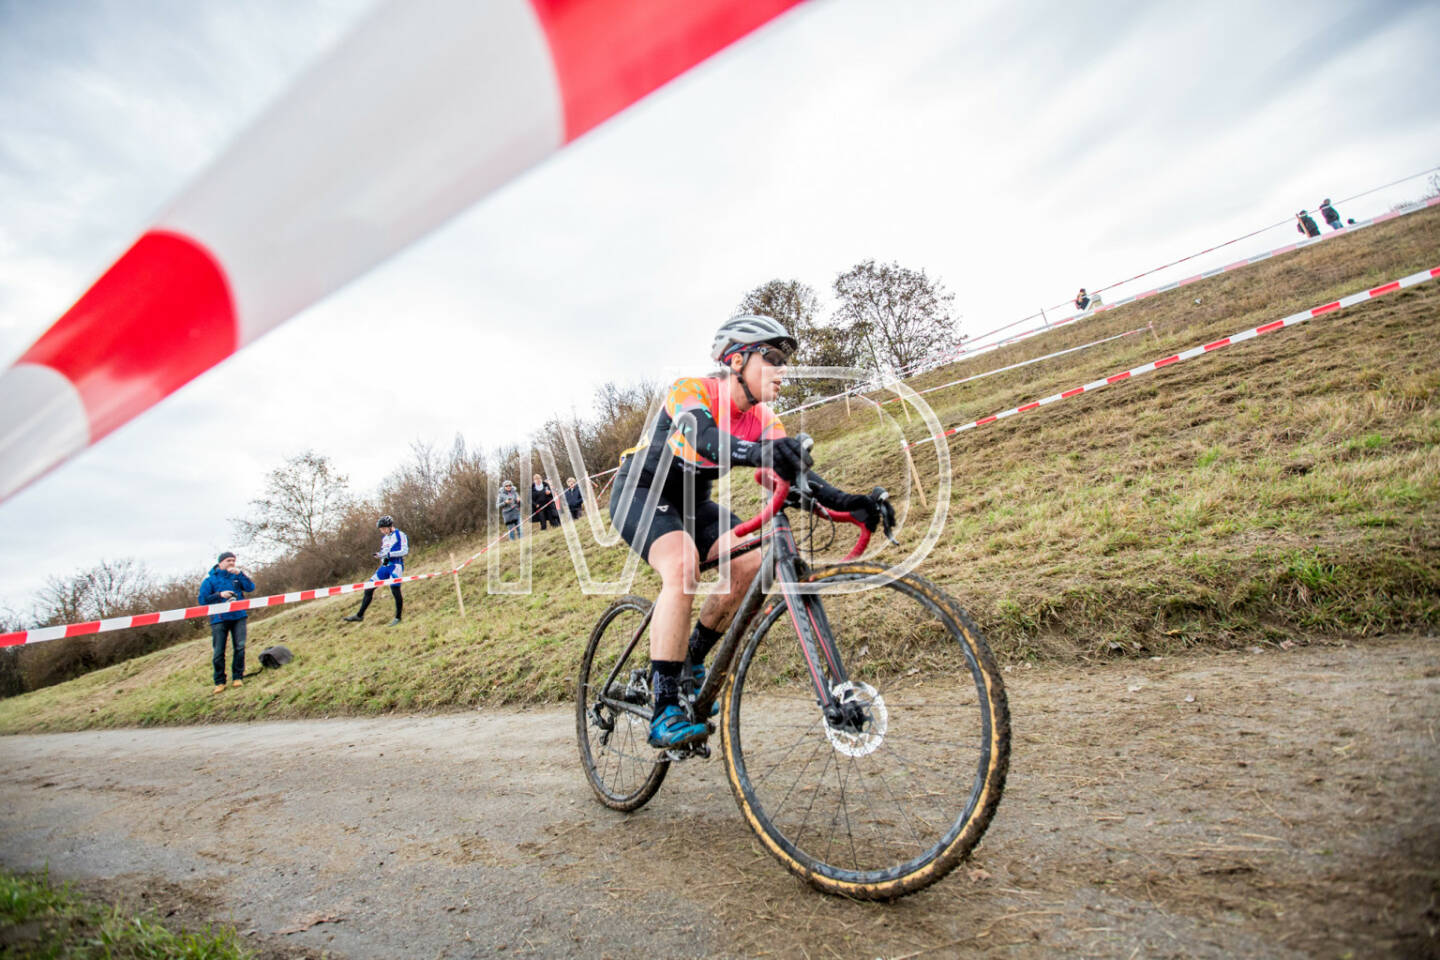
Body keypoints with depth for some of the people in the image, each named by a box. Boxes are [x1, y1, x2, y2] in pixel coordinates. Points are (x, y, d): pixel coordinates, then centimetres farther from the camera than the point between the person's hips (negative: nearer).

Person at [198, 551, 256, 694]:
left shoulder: (237, 575, 10)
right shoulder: (210, 579, 4)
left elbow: (251, 587, -4)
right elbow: (202, 599, 1)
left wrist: (240, 574, -13)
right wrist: (219, 595, -13)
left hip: (238, 617, 2)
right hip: (219, 619, -2)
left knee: (239, 647, -2)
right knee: (218, 652, -2)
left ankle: (237, 677, 9)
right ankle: (219, 682, 9)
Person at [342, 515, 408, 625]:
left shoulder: (400, 535, -3)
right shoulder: (384, 538, 20)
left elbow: (405, 550, -13)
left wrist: (388, 554, -18)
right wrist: (379, 555, 5)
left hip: (396, 565, -8)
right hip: (385, 566, 8)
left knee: (395, 590, -12)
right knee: (369, 588, 3)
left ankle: (398, 617, 1)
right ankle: (359, 615, 12)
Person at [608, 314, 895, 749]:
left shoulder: (761, 419, -6)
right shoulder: (690, 390, -24)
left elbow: (793, 468, -18)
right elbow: (705, 440, -45)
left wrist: (848, 501, -34)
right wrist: (761, 453, -65)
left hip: (692, 501, 7)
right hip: (642, 490, -6)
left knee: (752, 562, -16)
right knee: (683, 565, -33)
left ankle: (692, 659, 6)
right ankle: (665, 714, -29)